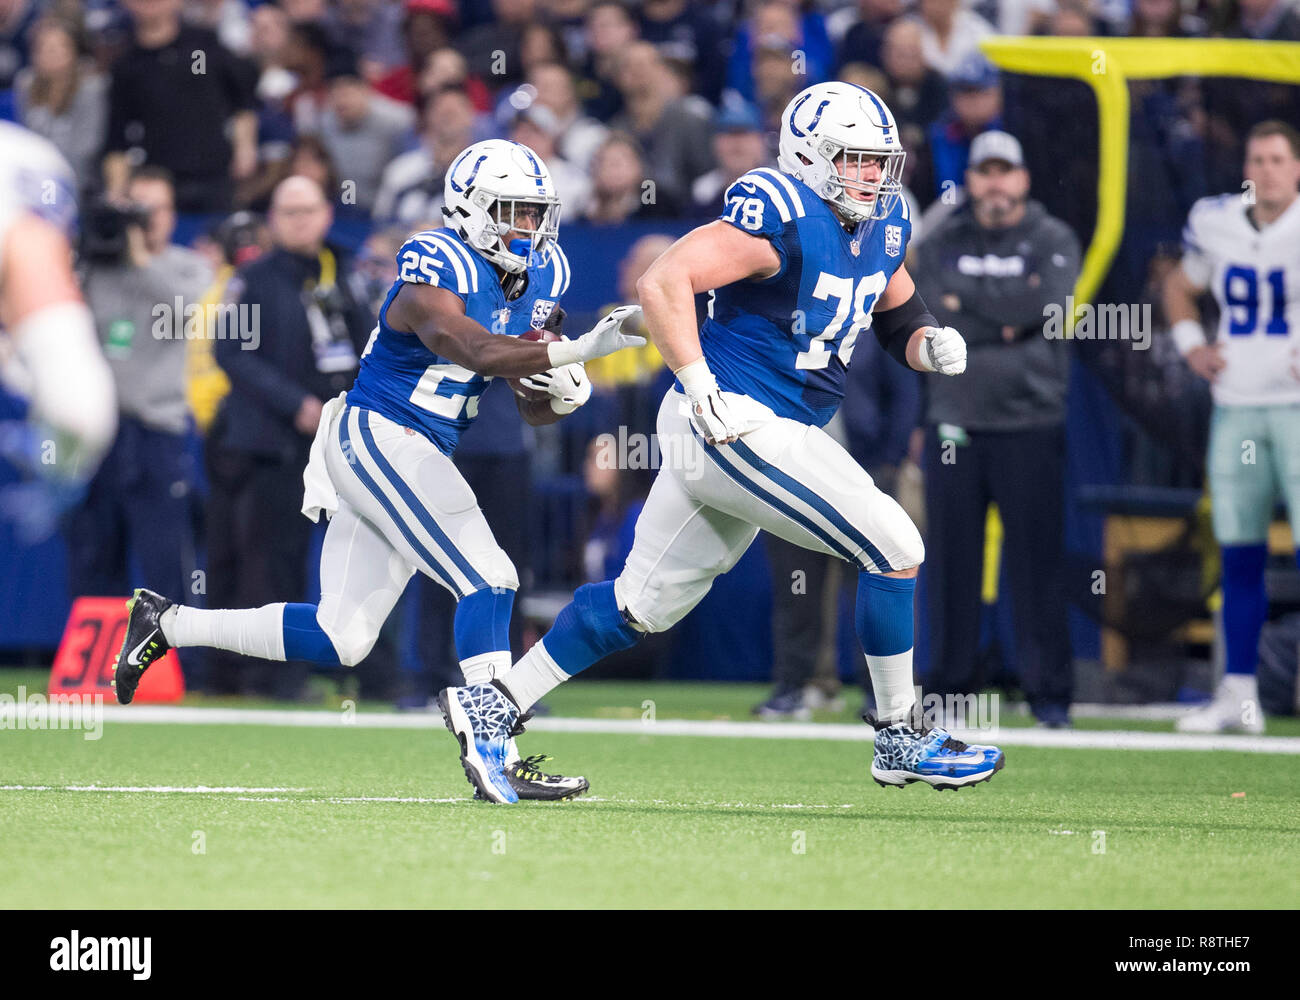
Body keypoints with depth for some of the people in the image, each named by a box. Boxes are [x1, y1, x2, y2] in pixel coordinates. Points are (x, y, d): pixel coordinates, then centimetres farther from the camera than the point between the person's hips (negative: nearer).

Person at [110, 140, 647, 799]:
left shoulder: (540, 278, 9)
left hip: (416, 459, 9)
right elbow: (477, 351, -35)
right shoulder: (439, 270, -17)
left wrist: (561, 393, -10)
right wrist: (582, 348, -43)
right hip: (377, 439, -9)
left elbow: (533, 410, 13)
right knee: (487, 581, -18)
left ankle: (167, 624, 22)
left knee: (340, 639, 8)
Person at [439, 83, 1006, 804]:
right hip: (739, 426, -9)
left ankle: (490, 708, 16)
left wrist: (930, 343, 0)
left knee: (645, 602, 12)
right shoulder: (784, 218, -17)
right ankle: (901, 739, 4)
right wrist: (704, 392, -24)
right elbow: (662, 283, -23)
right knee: (894, 549, -8)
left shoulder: (881, 225, 11)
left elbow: (899, 321, 23)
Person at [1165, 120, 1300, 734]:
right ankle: (1238, 694, 13)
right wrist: (1191, 345, 10)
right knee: (1239, 556, 7)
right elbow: (1179, 287, 26)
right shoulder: (1217, 225, 7)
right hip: (1236, 405, 5)